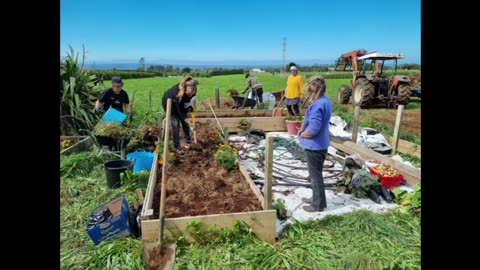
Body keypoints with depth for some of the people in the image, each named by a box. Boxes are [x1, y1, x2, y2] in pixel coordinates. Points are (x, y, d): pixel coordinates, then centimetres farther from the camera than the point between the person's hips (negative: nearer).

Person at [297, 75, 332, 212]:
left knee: (315, 175, 5)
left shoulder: (317, 105, -26)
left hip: (314, 146, -9)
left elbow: (313, 130, -29)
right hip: (321, 144, 10)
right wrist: (304, 129, 7)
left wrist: (302, 133, -10)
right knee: (317, 174, 21)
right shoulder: (326, 100, 5)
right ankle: (317, 198, 36)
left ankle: (318, 204, 19)